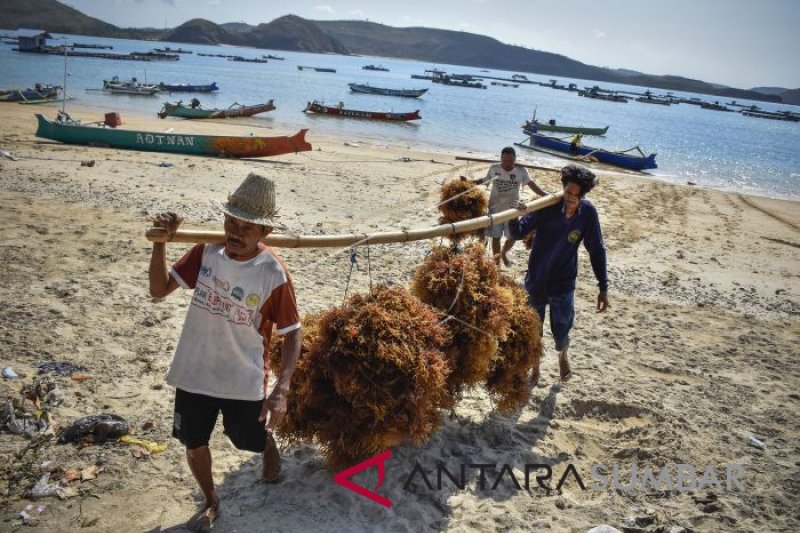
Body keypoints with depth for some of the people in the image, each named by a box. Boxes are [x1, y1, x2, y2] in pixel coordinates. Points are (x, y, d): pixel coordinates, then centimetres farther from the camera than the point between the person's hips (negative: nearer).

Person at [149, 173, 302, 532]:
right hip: (194, 373, 3)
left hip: (244, 381, -3)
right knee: (194, 444, 17)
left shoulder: (274, 275, -21)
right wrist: (161, 242, -21)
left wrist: (281, 390, -23)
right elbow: (159, 290, -5)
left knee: (253, 441, 18)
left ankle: (269, 446, 57)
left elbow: (292, 332, -14)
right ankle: (210, 502, 45)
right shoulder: (206, 251, -10)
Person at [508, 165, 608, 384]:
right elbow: (518, 234, -15)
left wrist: (603, 287, -5)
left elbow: (597, 250, -5)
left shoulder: (588, 212, -14)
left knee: (561, 331, 10)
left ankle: (563, 356, 47)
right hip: (535, 281, 0)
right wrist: (514, 217, -38)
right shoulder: (547, 206, -18)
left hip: (563, 284, 0)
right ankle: (534, 368, 39)